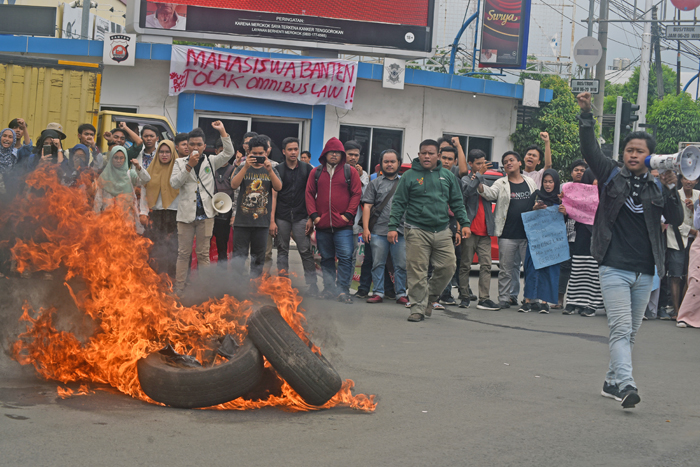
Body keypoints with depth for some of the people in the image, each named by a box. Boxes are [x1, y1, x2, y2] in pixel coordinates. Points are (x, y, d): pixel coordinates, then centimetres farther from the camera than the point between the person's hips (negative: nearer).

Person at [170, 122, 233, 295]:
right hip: (186, 214, 0)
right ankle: (178, 289, 6)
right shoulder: (180, 162, 9)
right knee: (183, 253, 2)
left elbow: (229, 152, -3)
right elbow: (174, 183, -4)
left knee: (204, 254, 4)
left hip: (205, 215, 0)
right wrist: (189, 166, -12)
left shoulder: (211, 162, 9)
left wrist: (222, 132, -9)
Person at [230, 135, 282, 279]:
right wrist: (246, 167, -20)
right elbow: (234, 185, -10)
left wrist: (269, 170, -21)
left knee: (258, 258, 8)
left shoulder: (271, 170, 9)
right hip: (242, 221, -1)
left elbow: (278, 187, -7)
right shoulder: (243, 168, 7)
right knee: (239, 256, -2)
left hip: (262, 222, 1)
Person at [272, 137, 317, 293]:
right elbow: (273, 195, 4)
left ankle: (312, 285, -3)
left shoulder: (307, 169, 7)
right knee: (282, 251, 5)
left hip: (301, 216, -1)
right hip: (282, 217, 1)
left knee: (305, 251, -5)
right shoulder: (278, 170, 7)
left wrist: (311, 218, -2)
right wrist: (272, 220, -3)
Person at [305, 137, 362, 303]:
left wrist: (348, 214, -6)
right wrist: (313, 215, -1)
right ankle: (329, 289, 18)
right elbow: (309, 194, 10)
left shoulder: (350, 172, 4)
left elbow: (356, 194, 2)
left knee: (345, 257, -11)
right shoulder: (316, 172, 10)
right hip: (322, 225, 3)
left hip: (343, 225, -3)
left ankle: (343, 290, -7)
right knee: (326, 258, 10)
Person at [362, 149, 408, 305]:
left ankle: (401, 294, 8)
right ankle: (378, 293, 8)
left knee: (401, 265, 1)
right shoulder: (375, 183, 11)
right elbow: (367, 206, 5)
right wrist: (365, 228, -5)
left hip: (401, 231, 1)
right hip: (379, 231, 0)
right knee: (378, 264, 1)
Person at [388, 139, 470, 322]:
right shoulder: (409, 176, 3)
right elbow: (399, 203, 2)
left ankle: (430, 296, 20)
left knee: (448, 266, -2)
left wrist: (464, 223, 6)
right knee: (417, 271, -5)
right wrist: (393, 226, -6)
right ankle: (418, 307, 3)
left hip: (443, 231, 3)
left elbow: (457, 203, 16)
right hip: (417, 231, -3)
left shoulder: (447, 176, 13)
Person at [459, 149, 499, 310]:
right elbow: (467, 191, -19)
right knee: (465, 265, 1)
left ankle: (484, 299, -6)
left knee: (486, 265, -4)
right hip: (469, 229, -4)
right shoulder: (465, 179, 2)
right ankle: (464, 297, 9)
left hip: (484, 231, 4)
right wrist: (479, 175, -14)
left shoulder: (486, 181, 18)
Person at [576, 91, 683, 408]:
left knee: (629, 333, 13)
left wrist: (670, 188, -11)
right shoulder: (611, 175, 4)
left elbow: (676, 219, 2)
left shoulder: (658, 186, 8)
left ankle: (612, 382, 27)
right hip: (614, 268, -4)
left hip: (645, 272, 4)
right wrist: (586, 114, -15)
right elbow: (590, 149, -6)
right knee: (621, 329, -14)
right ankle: (626, 386, -22)